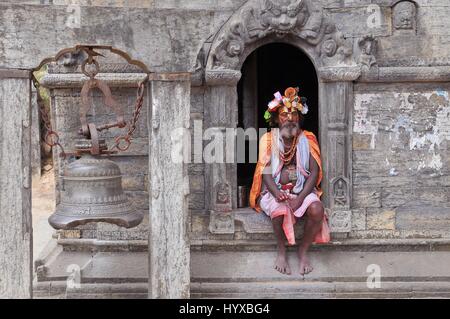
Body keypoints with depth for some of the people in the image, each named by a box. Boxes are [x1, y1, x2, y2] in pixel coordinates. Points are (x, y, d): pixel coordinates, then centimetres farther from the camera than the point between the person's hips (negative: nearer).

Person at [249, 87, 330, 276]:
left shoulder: (307, 139, 3)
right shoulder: (268, 139, 0)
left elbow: (315, 170, -3)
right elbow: (265, 171, -6)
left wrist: (301, 197, -18)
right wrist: (277, 194, -24)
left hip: (302, 189, 2)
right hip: (274, 190, -1)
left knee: (317, 209, -30)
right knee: (280, 211, -35)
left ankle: (303, 251, -6)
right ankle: (281, 251, -7)